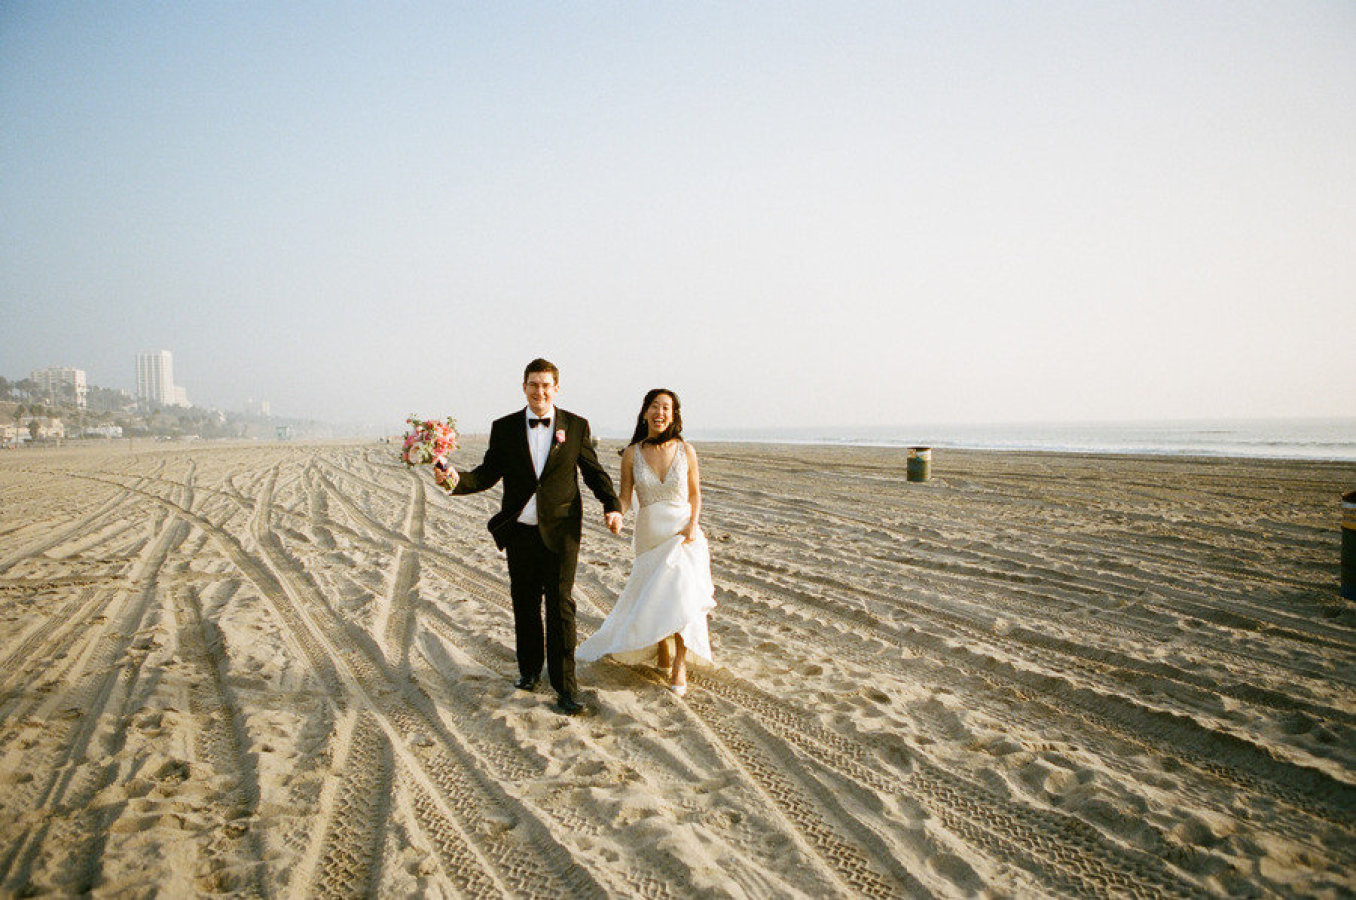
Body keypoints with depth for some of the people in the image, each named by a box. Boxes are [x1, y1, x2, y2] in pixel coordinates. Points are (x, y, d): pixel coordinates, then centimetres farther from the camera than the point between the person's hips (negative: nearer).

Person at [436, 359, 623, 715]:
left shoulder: (576, 426, 2)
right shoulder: (504, 428, 5)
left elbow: (594, 471, 5)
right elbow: (488, 474, 2)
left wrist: (612, 505, -9)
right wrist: (457, 479, -17)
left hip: (560, 531, -2)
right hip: (520, 531, 2)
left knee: (560, 605, -4)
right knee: (525, 604, 13)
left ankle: (565, 685, 5)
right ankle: (529, 669, 33)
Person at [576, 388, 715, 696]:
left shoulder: (685, 450, -2)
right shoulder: (632, 454, -2)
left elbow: (695, 493, 6)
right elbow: (624, 498, -2)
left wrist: (693, 524, -9)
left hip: (683, 533, -1)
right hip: (649, 534, 1)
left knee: (681, 590, -21)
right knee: (653, 599, 8)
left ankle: (680, 664, -9)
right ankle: (662, 651, 37)